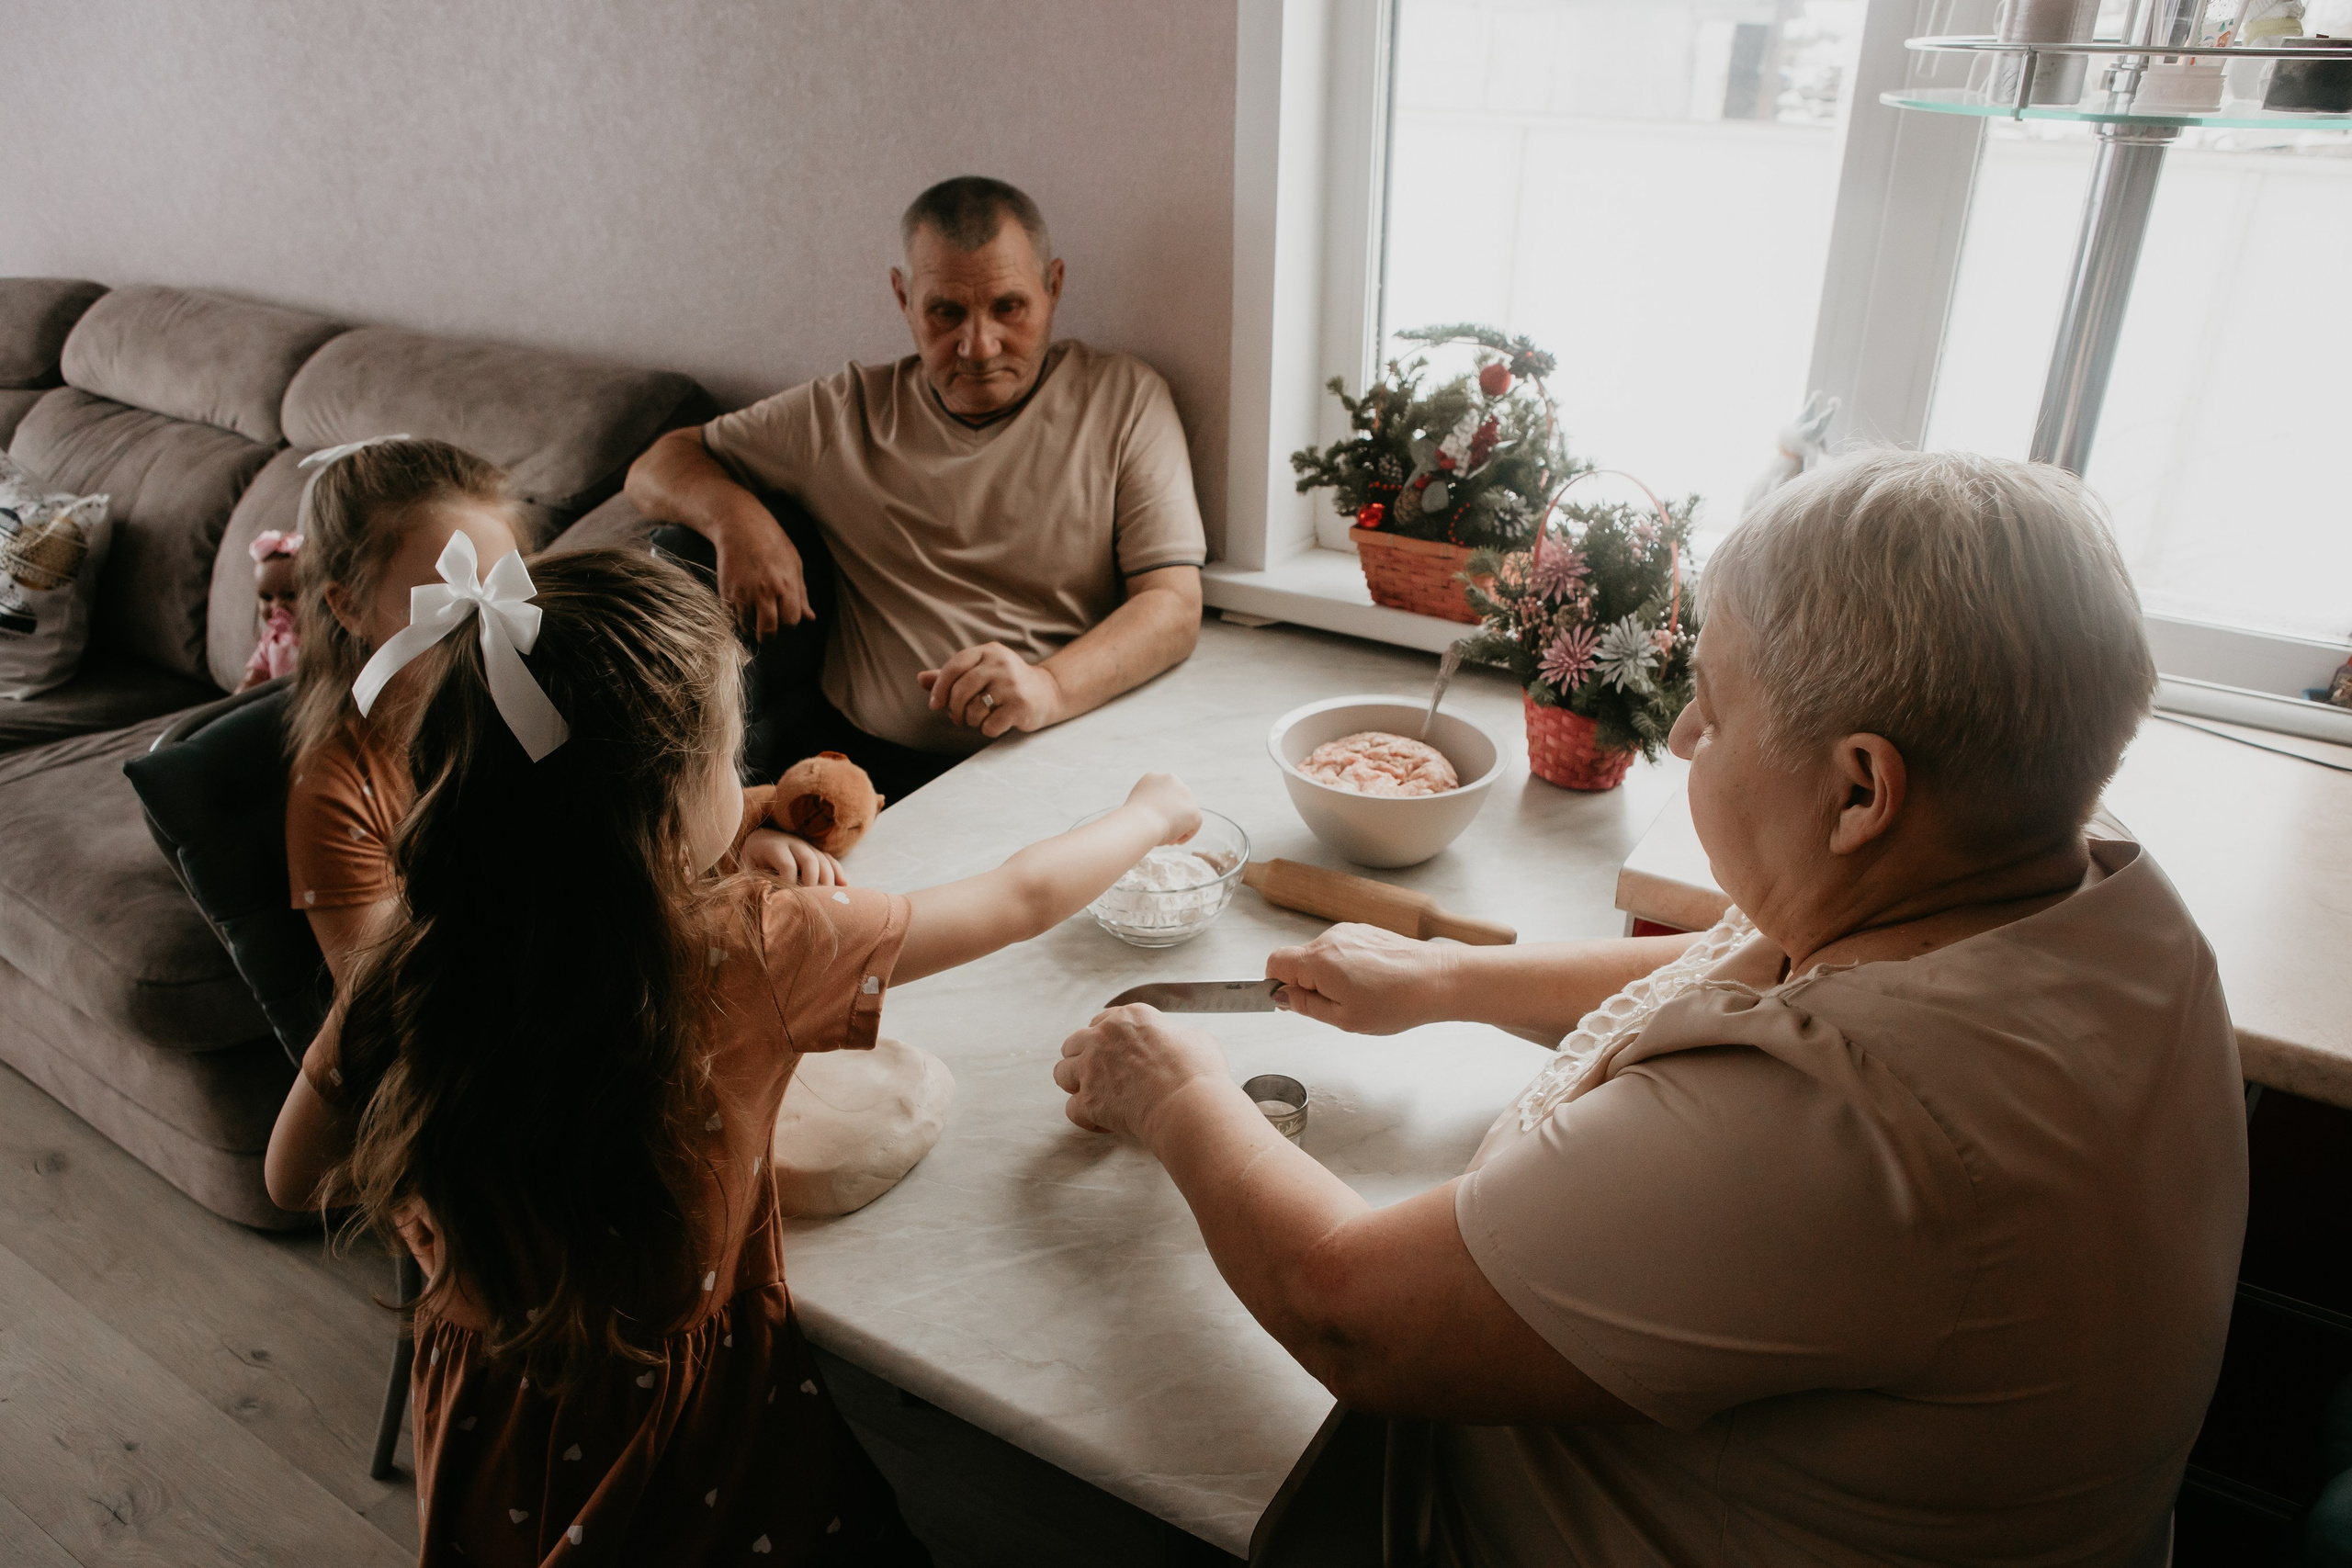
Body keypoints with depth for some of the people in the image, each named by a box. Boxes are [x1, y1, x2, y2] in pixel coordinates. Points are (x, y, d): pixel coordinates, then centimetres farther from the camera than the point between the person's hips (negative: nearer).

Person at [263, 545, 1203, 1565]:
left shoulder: (410, 973, -18)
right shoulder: (746, 956, -29)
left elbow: (294, 1178, 0)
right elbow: (1024, 899, -15)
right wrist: (1151, 813, 3)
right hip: (696, 1447, -4)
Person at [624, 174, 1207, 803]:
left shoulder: (1126, 400, 6)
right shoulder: (845, 414, 12)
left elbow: (1175, 606, -3)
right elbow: (657, 468, 21)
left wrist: (1050, 687, -23)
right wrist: (733, 515, -5)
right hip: (868, 764, 2)